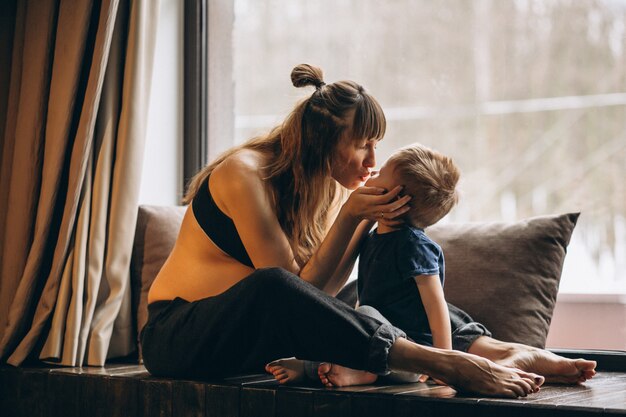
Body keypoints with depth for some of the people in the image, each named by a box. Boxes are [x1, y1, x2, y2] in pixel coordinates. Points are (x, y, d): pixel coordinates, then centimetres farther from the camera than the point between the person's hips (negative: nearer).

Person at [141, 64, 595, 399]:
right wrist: (349, 216, -26)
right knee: (271, 287, -37)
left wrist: (366, 223, -14)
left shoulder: (331, 187, 3)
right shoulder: (245, 174, -20)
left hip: (246, 335, 8)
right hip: (178, 335, -8)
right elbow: (294, 287, -22)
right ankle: (444, 364, -41)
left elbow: (320, 294, -7)